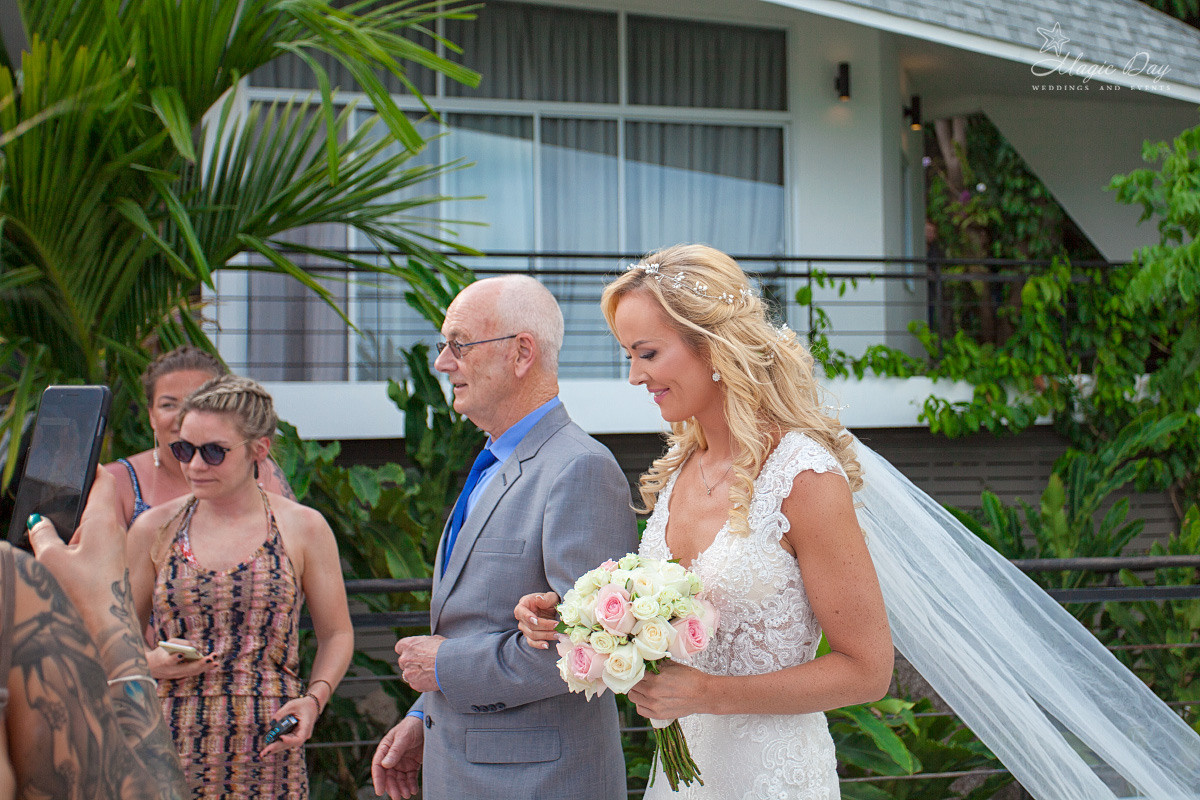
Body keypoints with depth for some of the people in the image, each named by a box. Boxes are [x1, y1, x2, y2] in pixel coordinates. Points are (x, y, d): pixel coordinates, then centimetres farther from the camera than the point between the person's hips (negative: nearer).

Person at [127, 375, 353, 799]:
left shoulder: (304, 528, 5)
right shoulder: (155, 529, 7)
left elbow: (336, 634, 11)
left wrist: (314, 699, -6)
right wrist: (149, 662, -8)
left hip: (266, 748, 0)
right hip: (174, 744, 1)